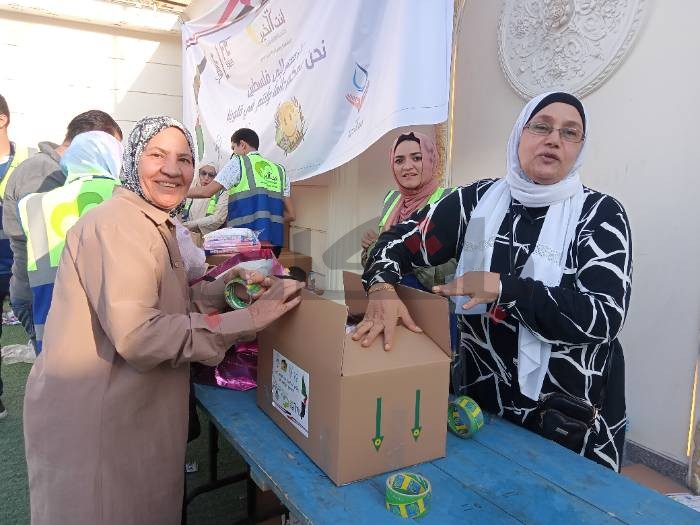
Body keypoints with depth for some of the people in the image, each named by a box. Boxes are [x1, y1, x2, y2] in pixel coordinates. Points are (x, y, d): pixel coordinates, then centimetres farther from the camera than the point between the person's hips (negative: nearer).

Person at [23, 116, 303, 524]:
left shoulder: (156, 225, 12)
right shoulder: (118, 223, -21)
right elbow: (137, 334, -31)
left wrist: (229, 285, -6)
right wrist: (248, 320, -29)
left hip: (134, 407, 9)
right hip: (91, 416, -9)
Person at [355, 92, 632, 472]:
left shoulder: (600, 214, -9)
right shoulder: (476, 200, -3)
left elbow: (604, 315, -20)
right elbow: (398, 243, -2)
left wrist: (503, 287, -27)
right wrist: (382, 289, -22)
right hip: (480, 396, 3)